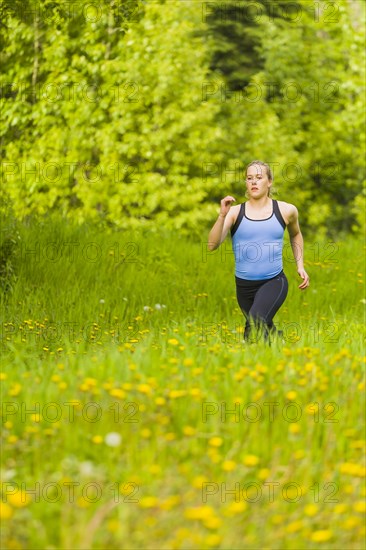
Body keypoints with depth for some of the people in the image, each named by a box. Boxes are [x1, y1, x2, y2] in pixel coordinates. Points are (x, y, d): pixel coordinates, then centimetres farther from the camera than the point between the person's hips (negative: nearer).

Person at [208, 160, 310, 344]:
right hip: (244, 285, 2)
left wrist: (300, 266, 13)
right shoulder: (235, 212, -4)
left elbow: (295, 235, 22)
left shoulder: (286, 210, 0)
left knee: (256, 324, -28)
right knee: (266, 330, 21)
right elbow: (212, 244, -16)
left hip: (274, 282, -2)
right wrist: (222, 215, -27)